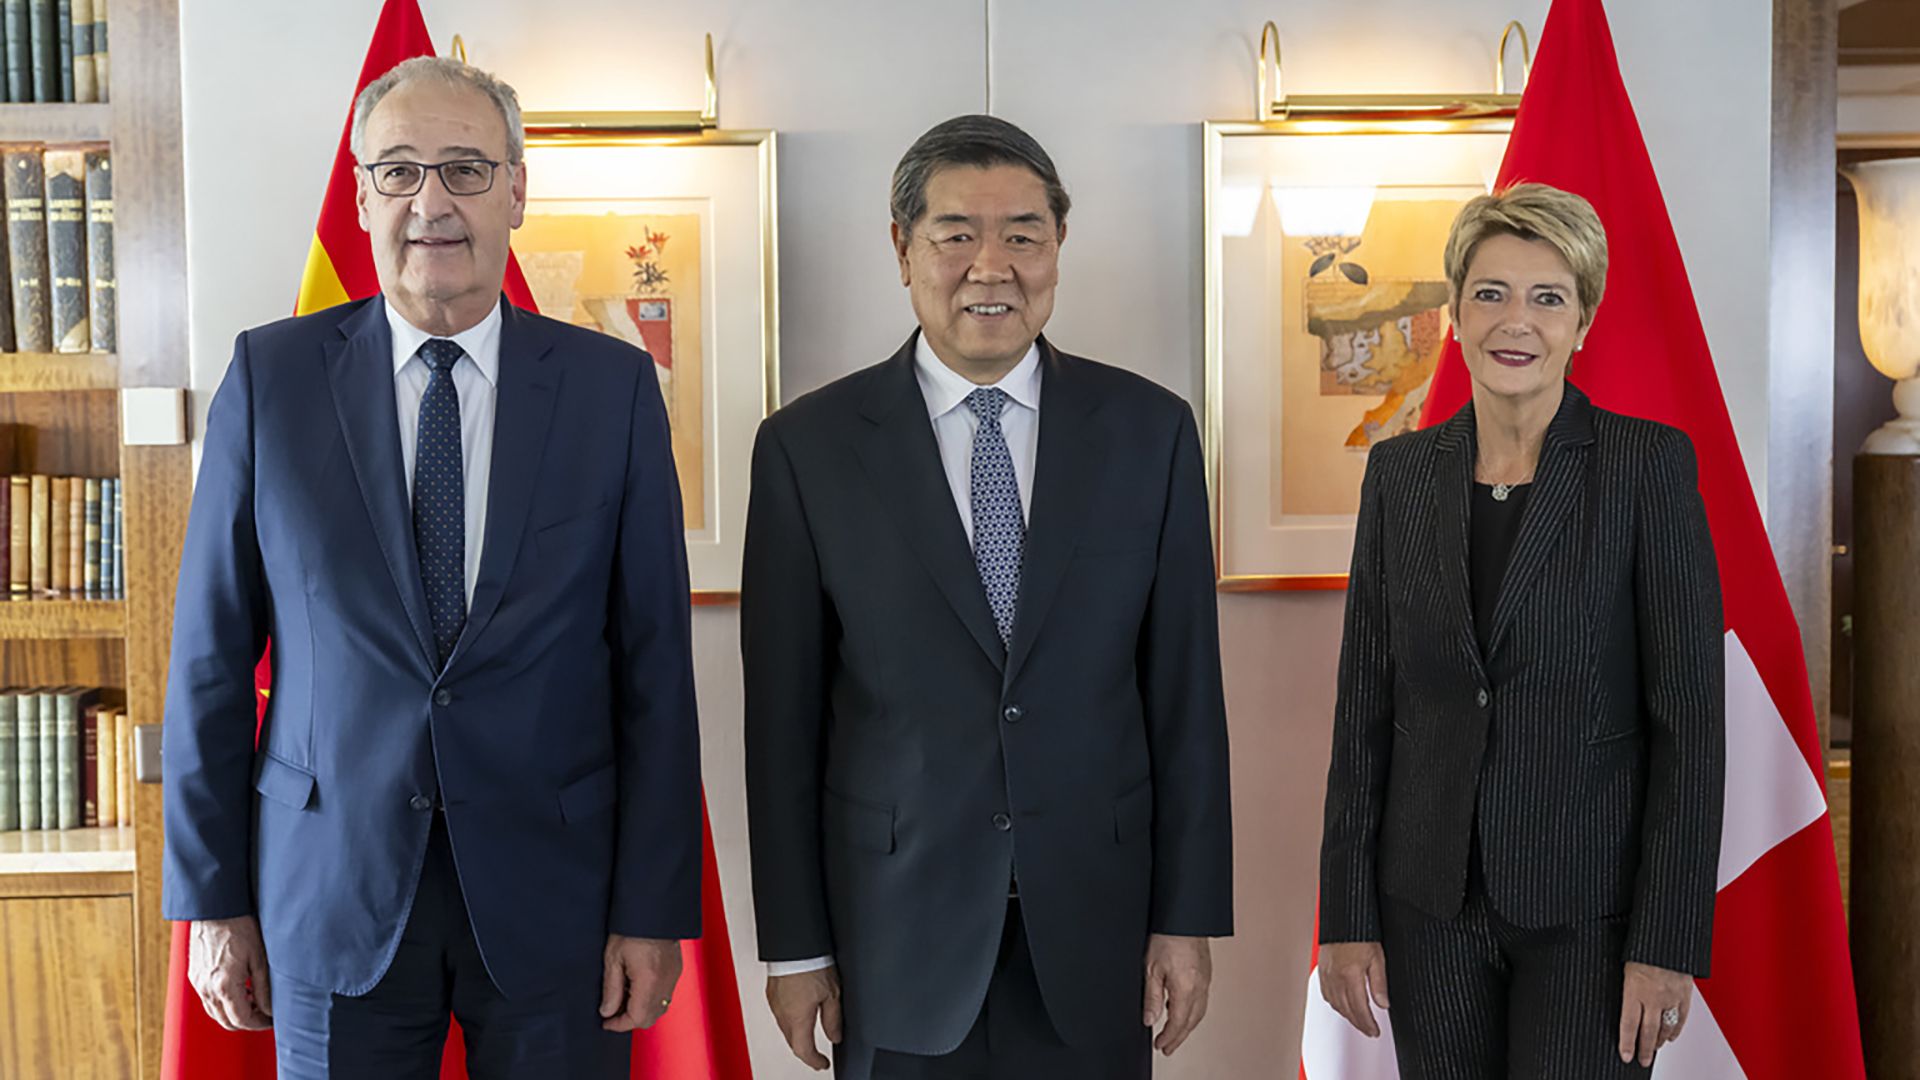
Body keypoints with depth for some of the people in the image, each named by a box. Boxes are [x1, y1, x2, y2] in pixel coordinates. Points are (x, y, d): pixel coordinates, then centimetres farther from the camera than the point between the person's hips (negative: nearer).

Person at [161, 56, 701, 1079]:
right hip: (332, 893, 1)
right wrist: (213, 898, 1)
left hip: (552, 896, 0)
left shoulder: (613, 387, -2)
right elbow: (212, 655, 2)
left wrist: (654, 910, -4)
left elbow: (654, 664, -2)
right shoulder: (271, 376, -1)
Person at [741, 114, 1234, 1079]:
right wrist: (795, 945, -1)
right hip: (896, 926, -1)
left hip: (1093, 923, 1)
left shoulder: (1149, 430, 0)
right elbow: (784, 717, -2)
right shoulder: (807, 446, -4)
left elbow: (1184, 688, 1)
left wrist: (1189, 916, 0)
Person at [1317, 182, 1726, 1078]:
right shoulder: (1401, 470, 4)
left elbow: (1690, 714, -8)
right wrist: (1346, 914, 2)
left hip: (1589, 903, -3)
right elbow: (1364, 700, 5)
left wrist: (1669, 940, -12)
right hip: (1431, 898, 3)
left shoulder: (1647, 463, -7)